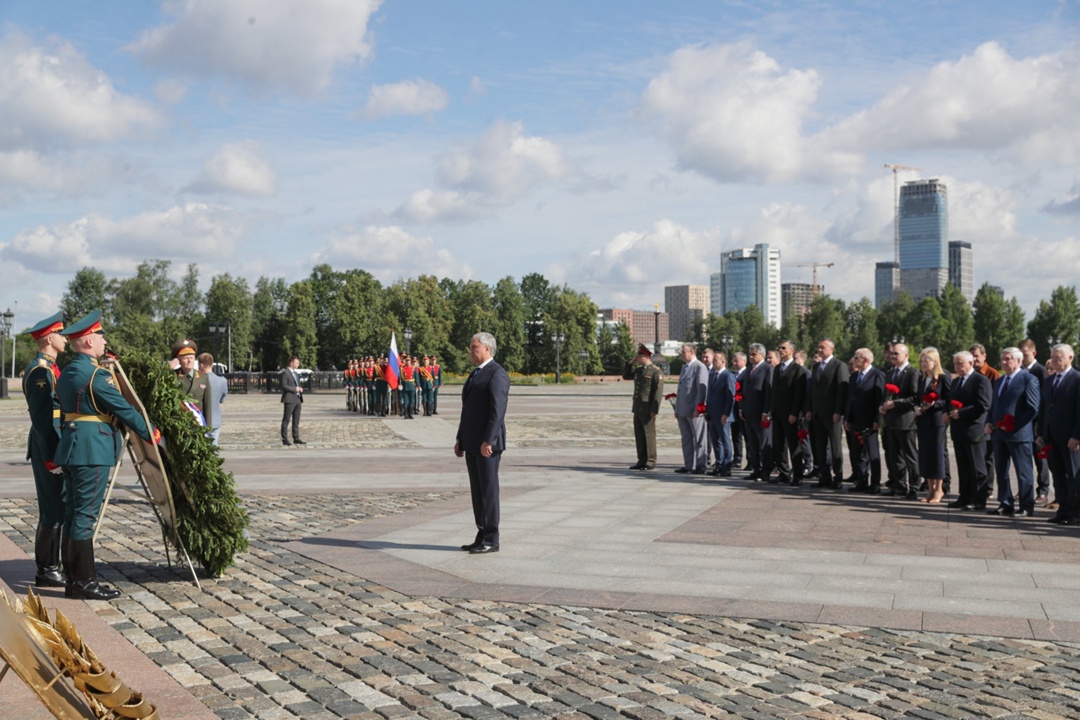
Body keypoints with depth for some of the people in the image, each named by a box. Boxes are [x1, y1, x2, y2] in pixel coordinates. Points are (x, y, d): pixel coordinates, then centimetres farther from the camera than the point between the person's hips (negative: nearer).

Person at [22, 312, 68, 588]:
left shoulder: (51, 368, 15)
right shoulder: (40, 371, -16)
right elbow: (42, 419, -20)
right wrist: (52, 458, -21)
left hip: (59, 448, 10)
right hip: (49, 449, -10)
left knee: (62, 508, 14)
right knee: (53, 510, -4)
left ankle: (53, 564, 23)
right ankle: (46, 571, 5)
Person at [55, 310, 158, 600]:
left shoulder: (67, 373, 14)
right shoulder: (96, 375, -15)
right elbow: (123, 409, -12)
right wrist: (150, 433, -2)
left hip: (71, 447, 10)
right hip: (93, 450, -10)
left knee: (74, 513, 12)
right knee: (86, 514, -5)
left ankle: (75, 578, 19)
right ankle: (84, 582, -1)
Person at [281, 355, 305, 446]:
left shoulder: (295, 373, 20)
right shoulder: (285, 372, -8)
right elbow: (284, 386, -17)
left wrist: (300, 389, 7)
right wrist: (295, 389, -16)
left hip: (297, 399, 8)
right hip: (289, 399, -8)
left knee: (296, 421, 9)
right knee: (286, 421, -3)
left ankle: (296, 438, 12)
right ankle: (284, 440, 0)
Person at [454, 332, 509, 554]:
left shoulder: (497, 374, -11)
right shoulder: (475, 374, 19)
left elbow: (497, 411, -19)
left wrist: (488, 441, -23)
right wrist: (460, 439, 17)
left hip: (487, 443, -9)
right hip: (471, 444, 9)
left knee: (488, 490, -4)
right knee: (477, 491, 10)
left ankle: (491, 540, 2)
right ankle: (482, 536, 15)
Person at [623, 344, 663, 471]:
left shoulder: (656, 371, -10)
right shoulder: (638, 369, 15)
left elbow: (658, 391, -15)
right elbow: (625, 376, 25)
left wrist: (654, 409, -20)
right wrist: (631, 363, 12)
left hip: (648, 410, -8)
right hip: (637, 408, 8)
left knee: (649, 435, -2)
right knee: (639, 435, 10)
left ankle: (651, 462, 4)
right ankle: (642, 461, 17)